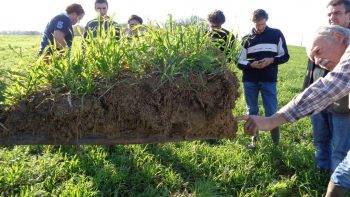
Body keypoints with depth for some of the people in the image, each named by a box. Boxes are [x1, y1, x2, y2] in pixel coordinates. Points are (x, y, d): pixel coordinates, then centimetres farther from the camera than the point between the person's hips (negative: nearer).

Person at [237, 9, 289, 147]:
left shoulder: (276, 34, 3)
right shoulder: (247, 39, 6)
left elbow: (285, 56, 5)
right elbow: (240, 62, 5)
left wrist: (271, 60, -14)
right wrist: (251, 64, -15)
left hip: (269, 80, -2)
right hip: (249, 81, 2)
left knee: (271, 112, 0)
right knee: (252, 111, 10)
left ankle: (276, 143, 15)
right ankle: (254, 139, 24)